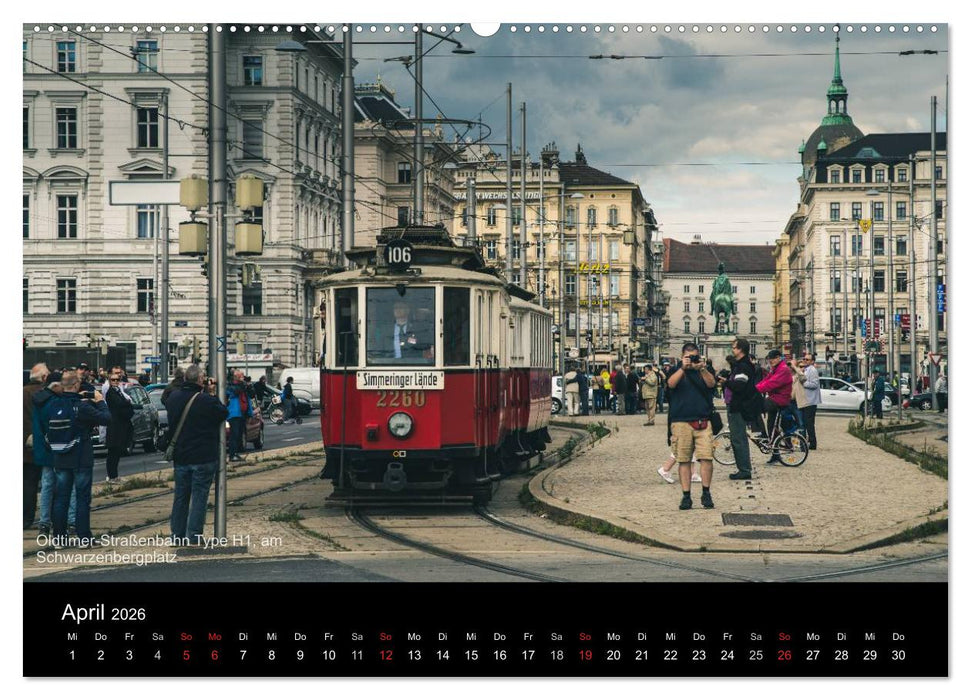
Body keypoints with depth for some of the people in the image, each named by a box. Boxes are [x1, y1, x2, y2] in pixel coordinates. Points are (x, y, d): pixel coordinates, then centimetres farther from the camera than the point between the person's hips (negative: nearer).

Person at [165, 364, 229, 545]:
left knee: (180, 496, 14)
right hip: (203, 457, -6)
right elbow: (224, 413, -5)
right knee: (199, 497, 0)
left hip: (180, 456, 6)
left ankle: (177, 535, 20)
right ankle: (194, 537, 0)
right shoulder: (206, 400, -19)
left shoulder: (173, 398, 3)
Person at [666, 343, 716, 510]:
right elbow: (671, 384, -11)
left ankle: (706, 493, 2)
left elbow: (711, 384, -7)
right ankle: (686, 496, 4)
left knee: (706, 457, -8)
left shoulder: (704, 370, 11)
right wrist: (683, 368, -24)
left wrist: (702, 369, -24)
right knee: (684, 460, 0)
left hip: (702, 422, 1)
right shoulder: (677, 370, 8)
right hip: (681, 422, -1)